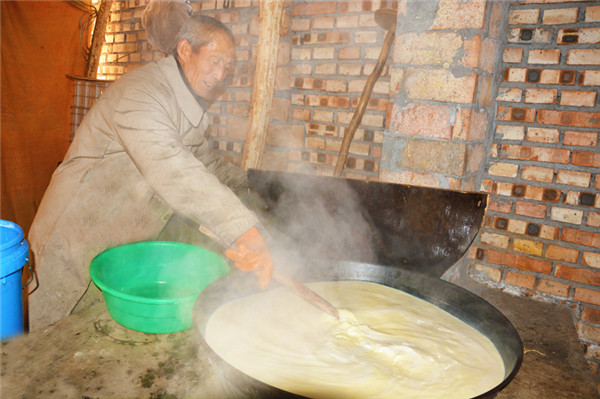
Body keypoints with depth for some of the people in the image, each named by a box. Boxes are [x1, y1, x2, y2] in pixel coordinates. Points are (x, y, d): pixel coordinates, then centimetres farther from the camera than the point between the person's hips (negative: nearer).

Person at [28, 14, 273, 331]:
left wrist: (252, 183, 8)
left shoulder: (190, 104, 7)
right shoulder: (140, 92, -25)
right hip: (78, 245, -8)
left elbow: (202, 161, 20)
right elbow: (170, 168, -42)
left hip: (128, 246, 8)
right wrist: (240, 229, -51)